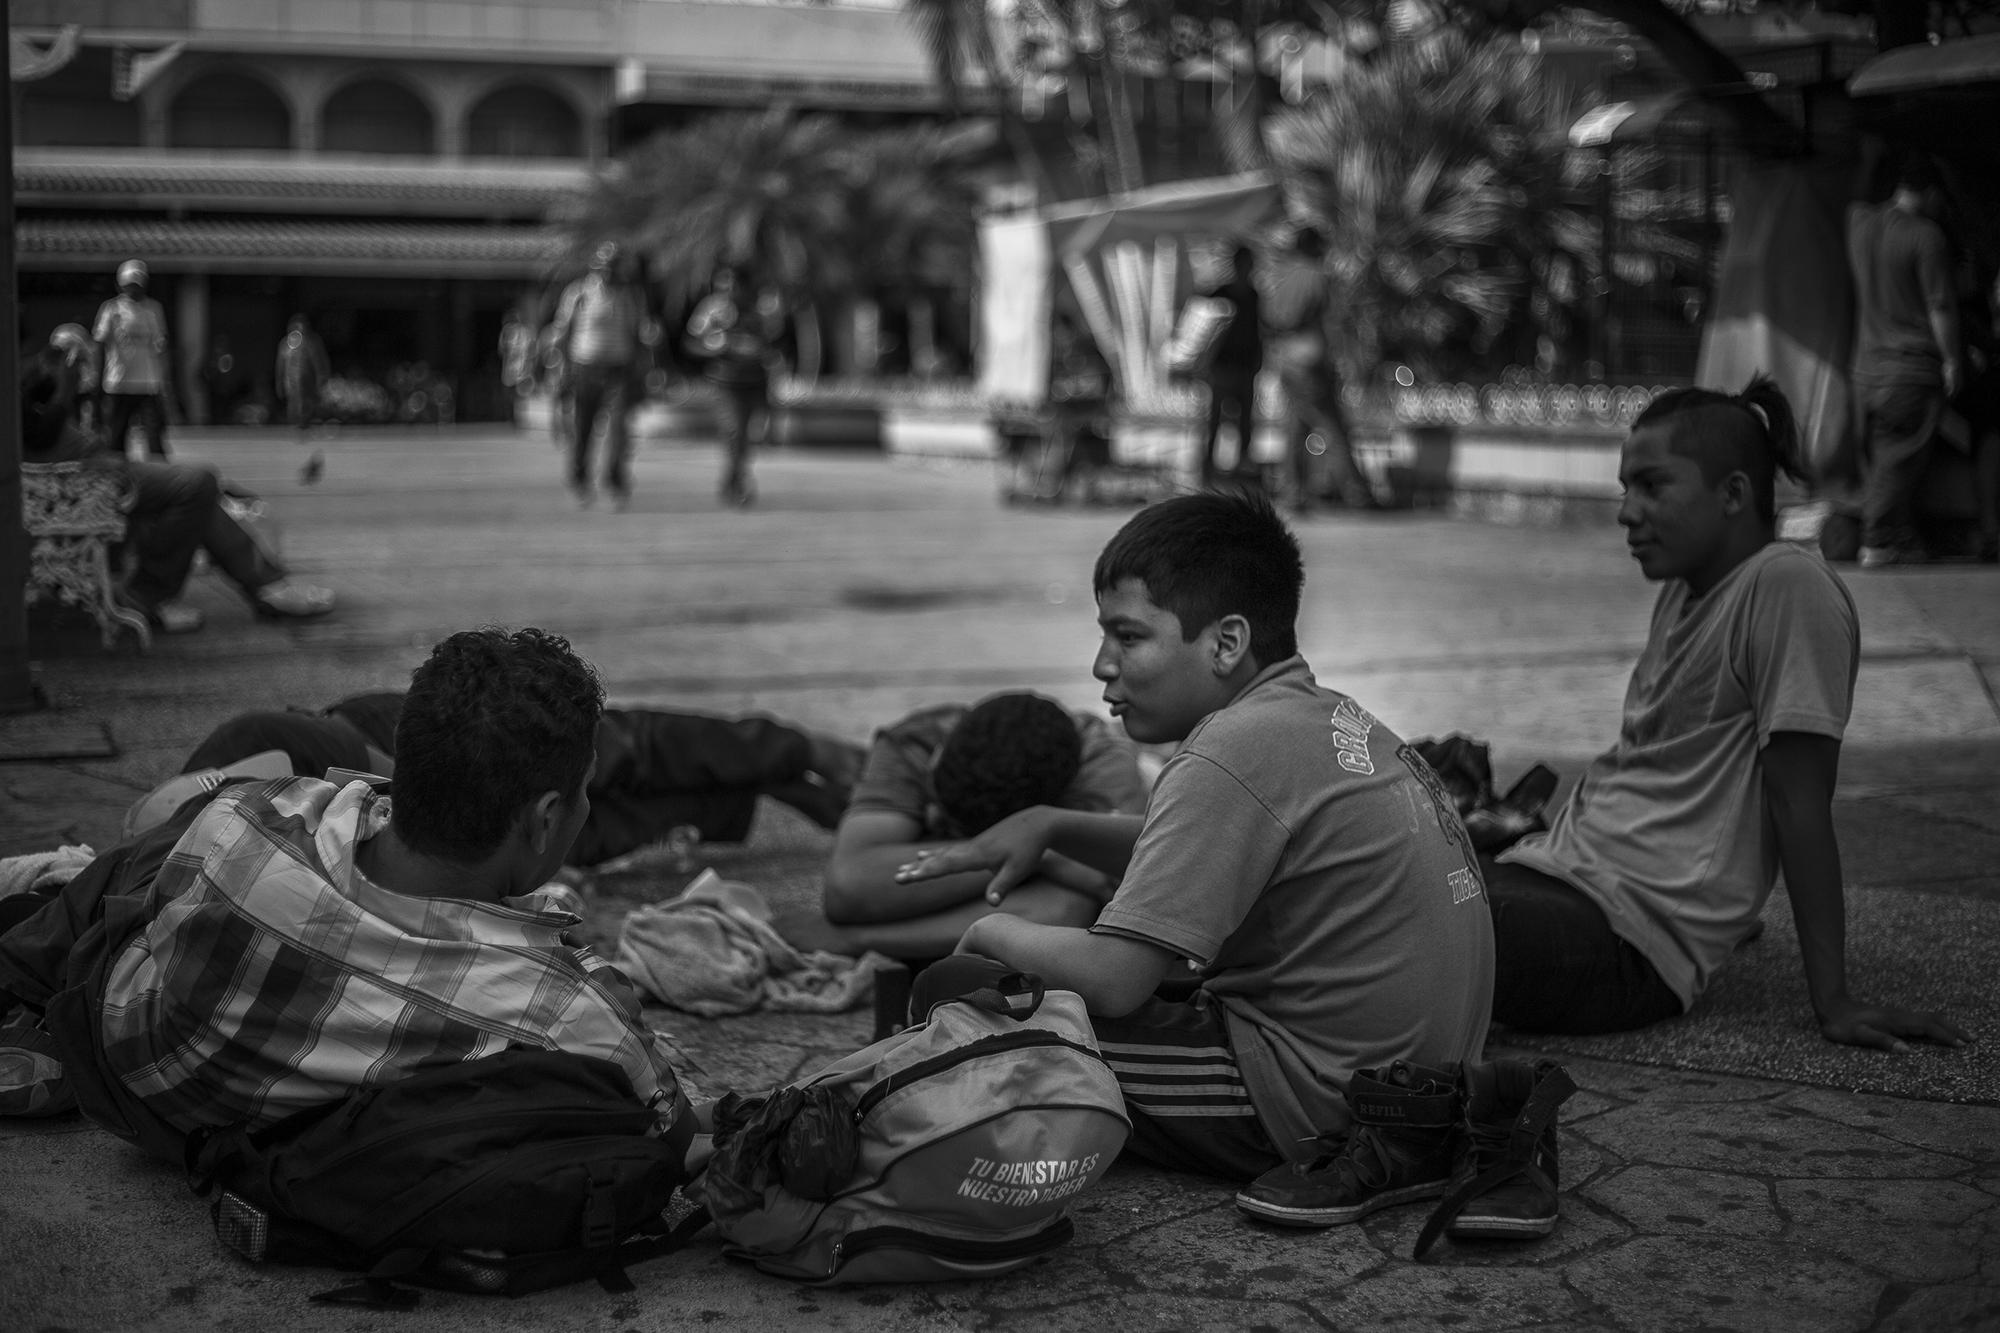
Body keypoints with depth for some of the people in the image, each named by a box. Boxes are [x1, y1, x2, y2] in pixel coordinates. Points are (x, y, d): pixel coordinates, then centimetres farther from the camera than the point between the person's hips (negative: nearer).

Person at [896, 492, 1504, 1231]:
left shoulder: (1232, 754, -19)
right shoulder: (1328, 715, 10)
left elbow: (1111, 978, -22)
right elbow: (1195, 858, 25)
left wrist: (992, 932, -3)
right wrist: (1049, 826, 11)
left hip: (1318, 1090, -10)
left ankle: (1352, 1154, -9)